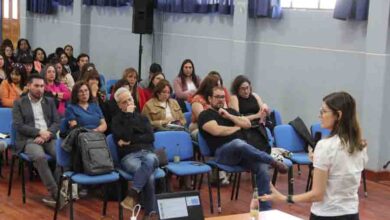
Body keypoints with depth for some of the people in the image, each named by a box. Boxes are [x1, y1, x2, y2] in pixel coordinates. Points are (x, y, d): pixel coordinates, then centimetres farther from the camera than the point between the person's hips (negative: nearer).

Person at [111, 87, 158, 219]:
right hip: (129, 156, -3)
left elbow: (150, 137, 6)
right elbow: (125, 137, -9)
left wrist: (131, 141, -6)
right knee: (148, 174, -36)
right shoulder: (116, 120, 10)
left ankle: (132, 195, -39)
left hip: (147, 153, 3)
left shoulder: (142, 117, 22)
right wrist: (129, 116, -5)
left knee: (149, 160, -39)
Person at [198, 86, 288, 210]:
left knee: (262, 168, -23)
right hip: (223, 152, -6)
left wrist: (229, 116, 3)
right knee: (238, 143, -42)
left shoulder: (230, 111, 26)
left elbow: (247, 124, 14)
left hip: (242, 151, 6)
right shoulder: (205, 115, 8)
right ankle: (273, 162, -29)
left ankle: (265, 209, -20)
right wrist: (236, 127, 5)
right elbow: (217, 131, -11)